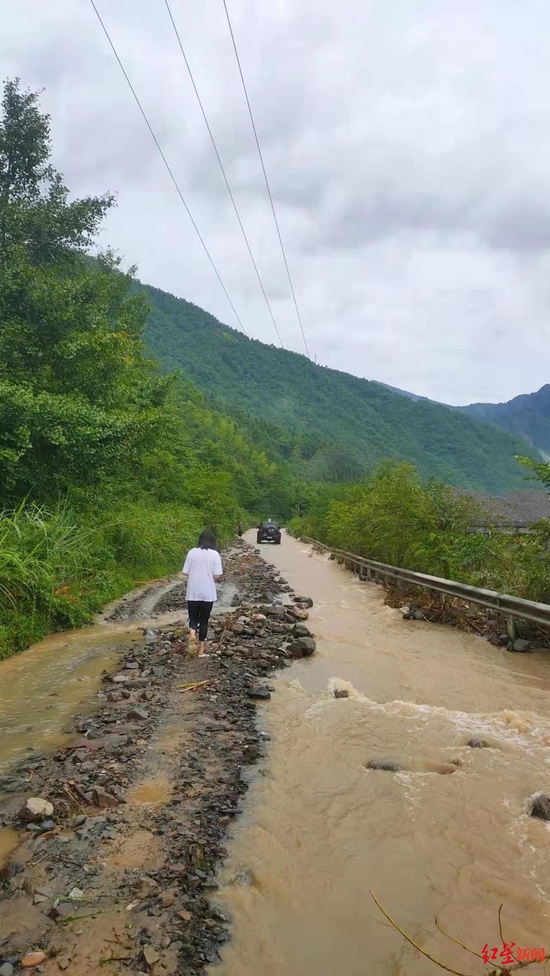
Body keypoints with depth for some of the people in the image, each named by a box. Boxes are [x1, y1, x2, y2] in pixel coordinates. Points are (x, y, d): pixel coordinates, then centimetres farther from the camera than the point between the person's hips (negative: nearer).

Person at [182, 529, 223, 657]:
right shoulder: (215, 554, -7)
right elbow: (217, 576, -9)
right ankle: (201, 649, 14)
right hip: (208, 593, -1)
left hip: (193, 593, 1)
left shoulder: (192, 552, -3)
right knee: (204, 620, 11)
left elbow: (185, 573, -1)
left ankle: (192, 631, -18)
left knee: (193, 617, 15)